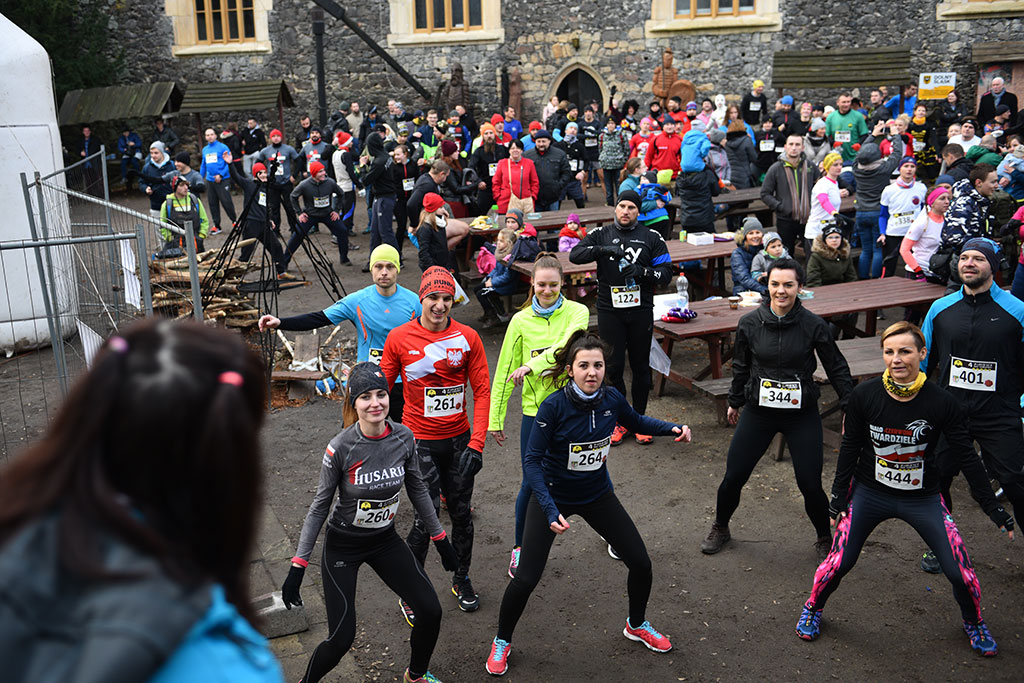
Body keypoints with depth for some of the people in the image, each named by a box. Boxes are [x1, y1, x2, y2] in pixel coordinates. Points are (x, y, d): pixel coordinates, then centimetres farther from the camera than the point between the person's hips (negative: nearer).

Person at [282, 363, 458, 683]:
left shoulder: (404, 437, -11)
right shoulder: (341, 447, -23)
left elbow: (417, 489, 4)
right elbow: (320, 506, -13)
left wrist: (440, 538, 9)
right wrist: (298, 565, -13)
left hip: (385, 540, 4)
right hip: (342, 545, -4)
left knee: (430, 611, 3)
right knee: (341, 638, -8)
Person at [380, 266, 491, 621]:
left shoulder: (467, 338, -3)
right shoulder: (399, 338, -7)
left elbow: (482, 392, -1)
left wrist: (476, 444, -8)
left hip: (459, 440, 2)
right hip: (420, 441, -2)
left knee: (461, 513, 13)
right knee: (426, 517, -4)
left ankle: (462, 580, 35)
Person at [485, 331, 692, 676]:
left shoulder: (612, 399, -12)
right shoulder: (554, 406, -26)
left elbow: (637, 421, 10)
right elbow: (532, 461, -23)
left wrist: (672, 428, -8)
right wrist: (550, 510, -32)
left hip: (597, 495, 4)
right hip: (552, 496, -4)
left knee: (641, 564, 6)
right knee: (526, 579, -8)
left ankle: (637, 625, 36)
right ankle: (502, 642, 21)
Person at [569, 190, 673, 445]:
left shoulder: (652, 237, 6)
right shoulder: (601, 234, 6)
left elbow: (666, 273, 3)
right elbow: (575, 254, -9)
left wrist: (643, 271, -16)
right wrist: (604, 249, -23)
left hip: (641, 312, 1)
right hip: (610, 311, 0)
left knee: (641, 367, 7)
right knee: (613, 367, 1)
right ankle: (619, 421, 15)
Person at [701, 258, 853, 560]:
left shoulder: (813, 325, -11)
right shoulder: (750, 323, -6)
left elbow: (837, 367, 0)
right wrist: (734, 401, 18)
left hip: (802, 414, -1)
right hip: (758, 411, 2)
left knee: (810, 484, -2)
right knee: (733, 476, 6)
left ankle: (825, 539, 26)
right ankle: (720, 528, 33)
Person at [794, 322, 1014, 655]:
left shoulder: (941, 402, -16)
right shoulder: (864, 396, -14)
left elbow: (967, 457, -6)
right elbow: (850, 449, -3)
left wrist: (994, 508, -4)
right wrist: (838, 498, 1)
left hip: (923, 499, 0)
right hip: (869, 493, 0)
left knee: (960, 572, -2)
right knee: (838, 563, -3)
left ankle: (973, 622, 31)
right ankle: (813, 608, 27)